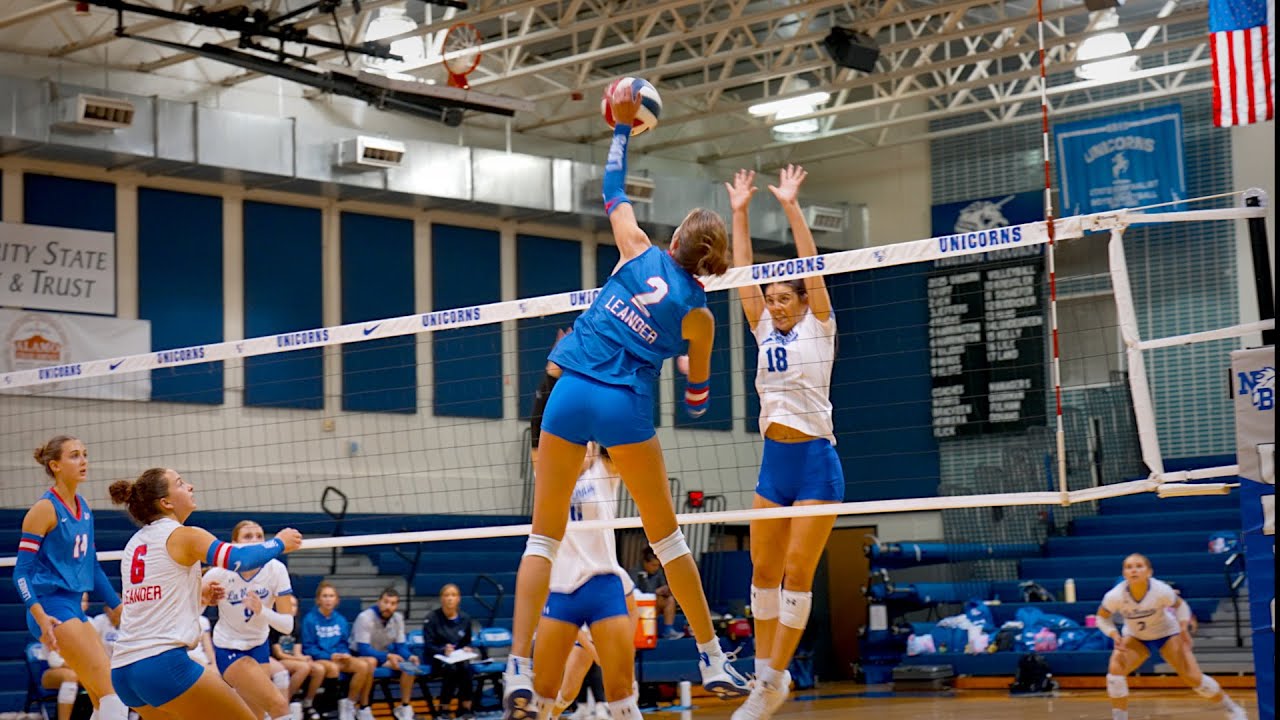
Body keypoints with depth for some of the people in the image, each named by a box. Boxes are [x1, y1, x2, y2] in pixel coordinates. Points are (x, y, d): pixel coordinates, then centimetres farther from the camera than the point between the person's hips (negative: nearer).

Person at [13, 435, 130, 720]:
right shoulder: (45, 509, -10)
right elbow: (22, 571, -12)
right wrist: (41, 617, -25)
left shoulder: (84, 508, 12)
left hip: (74, 609, 9)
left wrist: (119, 609, 21)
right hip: (52, 608, -9)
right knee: (113, 690, -16)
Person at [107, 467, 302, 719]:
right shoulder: (183, 536, -5)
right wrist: (279, 543, 3)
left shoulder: (134, 543, 17)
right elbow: (239, 559, -14)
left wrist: (199, 595, 24)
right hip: (163, 662, -8)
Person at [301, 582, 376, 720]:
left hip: (339, 658, 5)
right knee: (333, 667, -40)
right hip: (319, 659, -5)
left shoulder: (341, 620, 12)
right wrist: (330, 656, -16)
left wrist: (345, 655, -7)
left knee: (364, 665, -23)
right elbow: (308, 648, -5)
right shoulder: (310, 620, -3)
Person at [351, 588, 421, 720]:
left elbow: (401, 646, 0)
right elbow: (363, 649, -28)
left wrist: (410, 657, -23)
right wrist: (388, 656, -39)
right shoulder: (365, 617, -22)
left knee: (409, 665, -18)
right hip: (361, 656, -6)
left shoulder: (398, 618, -3)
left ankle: (405, 708, -7)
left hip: (384, 656, 6)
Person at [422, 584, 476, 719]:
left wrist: (467, 649, -7)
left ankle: (465, 709, -24)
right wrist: (443, 651, -26)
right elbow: (428, 647, -7)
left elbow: (467, 643, 17)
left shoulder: (465, 619, 9)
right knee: (451, 668, -36)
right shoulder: (432, 618, -5)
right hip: (437, 658, -3)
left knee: (466, 667, -32)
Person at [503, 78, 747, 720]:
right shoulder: (698, 313, 4)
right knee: (666, 533, 15)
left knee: (544, 534, 4)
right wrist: (695, 374, 36)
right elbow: (696, 401, 14)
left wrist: (623, 124, 31)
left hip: (572, 395, 1)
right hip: (628, 405, -1)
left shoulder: (640, 254, 3)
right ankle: (713, 659, 17)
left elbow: (613, 192, 20)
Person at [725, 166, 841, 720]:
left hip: (816, 461, -6)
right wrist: (740, 214, 7)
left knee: (797, 573, -7)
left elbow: (811, 266, -7)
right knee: (763, 572, 4)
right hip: (773, 462, 6)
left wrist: (791, 207, -9)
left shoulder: (818, 327, 1)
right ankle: (765, 673, 12)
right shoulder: (765, 333, 13)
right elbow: (744, 275, 11)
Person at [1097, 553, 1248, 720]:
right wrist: (1114, 634, -29)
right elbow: (1102, 618, -11)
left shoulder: (1161, 591, -32)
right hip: (1135, 637, 1)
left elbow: (1180, 605, -9)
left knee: (1193, 678, -6)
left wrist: (1183, 626, -24)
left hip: (1166, 633, -1)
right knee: (1115, 670, -23)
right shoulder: (1114, 596, -31)